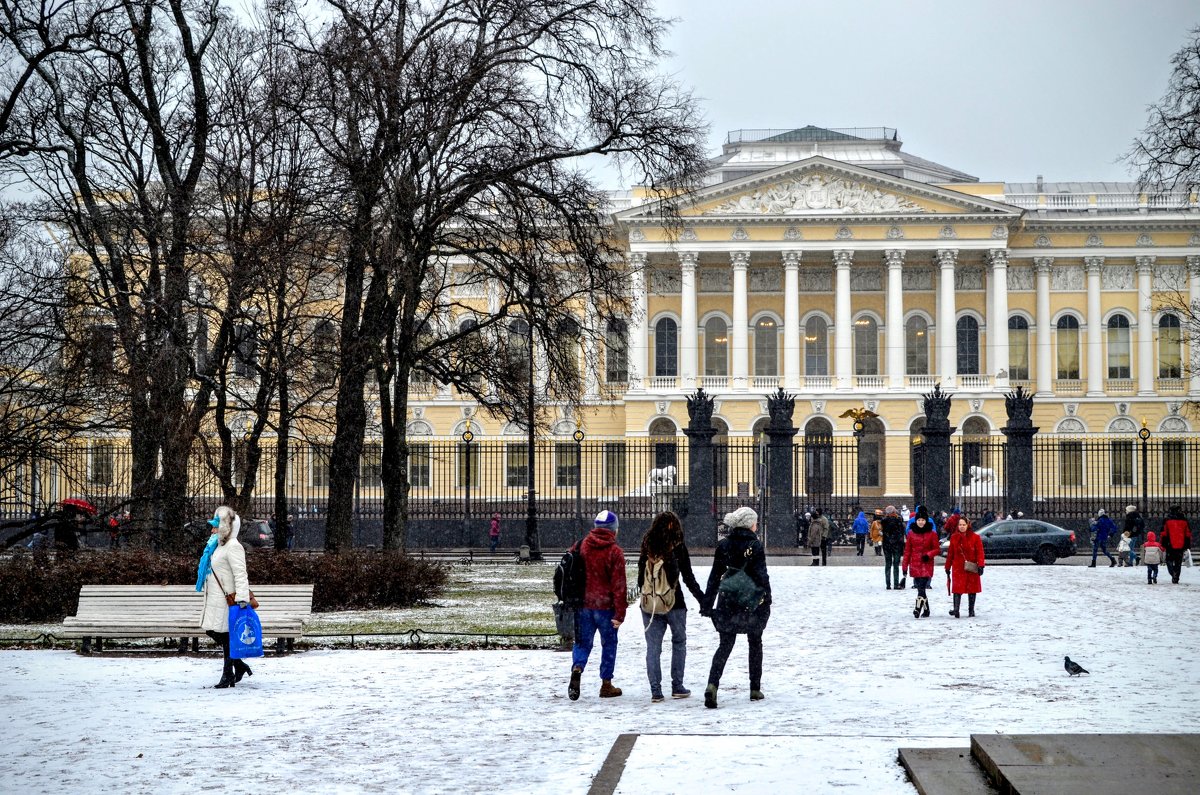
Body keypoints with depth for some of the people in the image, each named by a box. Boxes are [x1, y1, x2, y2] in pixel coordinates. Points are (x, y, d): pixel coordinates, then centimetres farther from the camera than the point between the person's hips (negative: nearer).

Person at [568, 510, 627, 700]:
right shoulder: (615, 552, -11)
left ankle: (577, 669, -16)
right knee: (609, 644, 11)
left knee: (582, 642, 11)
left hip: (583, 605, 3)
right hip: (605, 606, -3)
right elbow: (619, 585, -12)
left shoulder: (581, 547, 2)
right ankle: (606, 684, 14)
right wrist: (619, 614, -9)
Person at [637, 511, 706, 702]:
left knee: (653, 647, 4)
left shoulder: (647, 548, 3)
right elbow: (689, 578, -6)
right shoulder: (678, 548, -7)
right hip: (674, 604, -2)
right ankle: (677, 686, 12)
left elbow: (641, 579, 8)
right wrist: (703, 600, 0)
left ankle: (655, 690, -1)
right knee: (679, 643, 14)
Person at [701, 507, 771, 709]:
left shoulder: (724, 546, 2)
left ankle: (712, 684, -19)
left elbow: (714, 577, 4)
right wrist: (766, 600, -4)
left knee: (725, 645, 3)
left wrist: (707, 604, 7)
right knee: (755, 643, 16)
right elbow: (761, 576, -12)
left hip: (727, 603, 2)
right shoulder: (755, 545, -9)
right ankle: (755, 689, 19)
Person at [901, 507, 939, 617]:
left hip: (927, 565, -3)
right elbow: (907, 551, 9)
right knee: (920, 588, 6)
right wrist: (905, 566, 7)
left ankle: (918, 609, -19)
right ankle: (926, 610, 18)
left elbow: (937, 549, 4)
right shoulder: (911, 534, 7)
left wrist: (929, 554, -15)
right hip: (915, 565, 3)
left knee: (922, 587, -15)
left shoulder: (932, 534, 1)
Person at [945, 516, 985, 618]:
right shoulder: (954, 538, 6)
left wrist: (980, 565, -13)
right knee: (957, 589, -10)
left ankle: (971, 611, 16)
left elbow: (980, 552, -4)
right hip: (958, 567, 1)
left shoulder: (975, 537, 0)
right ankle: (956, 609, -17)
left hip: (971, 568, -1)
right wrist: (948, 567, 11)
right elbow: (950, 553, 11)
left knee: (972, 589, 7)